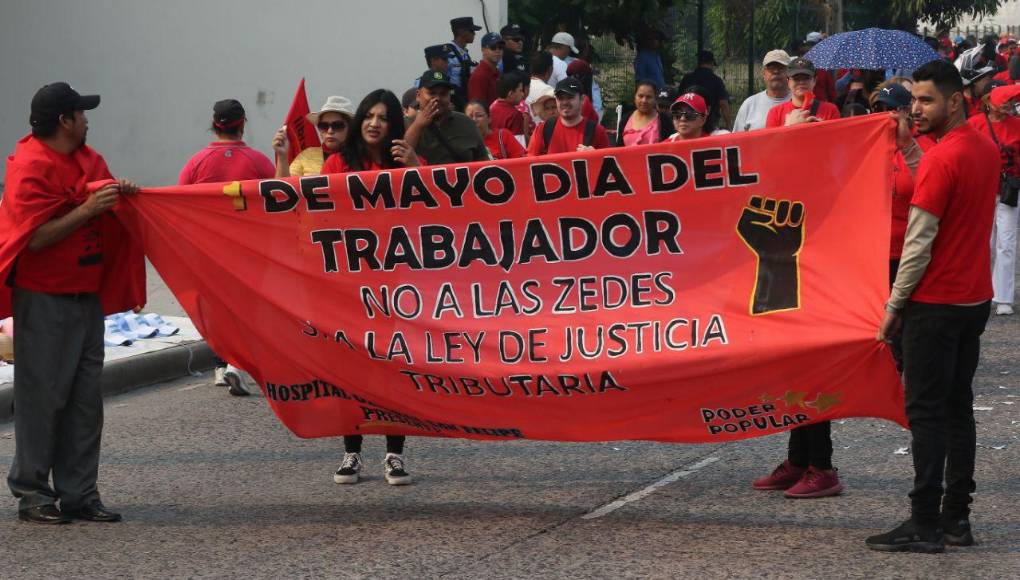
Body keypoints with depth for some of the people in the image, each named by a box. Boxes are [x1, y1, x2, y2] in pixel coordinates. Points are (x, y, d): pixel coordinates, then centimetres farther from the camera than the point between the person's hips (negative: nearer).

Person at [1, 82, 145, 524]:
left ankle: (79, 495, 11)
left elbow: (106, 220, 23)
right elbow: (36, 238, -19)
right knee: (43, 395, -5)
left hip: (87, 295, 8)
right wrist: (88, 209, -23)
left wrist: (120, 196, 1)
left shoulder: (87, 160, 12)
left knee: (85, 397, 7)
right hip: (43, 300, -8)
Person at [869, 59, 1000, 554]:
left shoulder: (941, 159, -18)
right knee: (958, 407, 12)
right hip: (975, 297, 9)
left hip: (936, 303, -9)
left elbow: (919, 241, -18)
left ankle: (925, 525, -6)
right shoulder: (987, 150, 8)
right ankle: (957, 516, 14)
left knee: (926, 412, -5)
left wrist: (895, 303, -11)